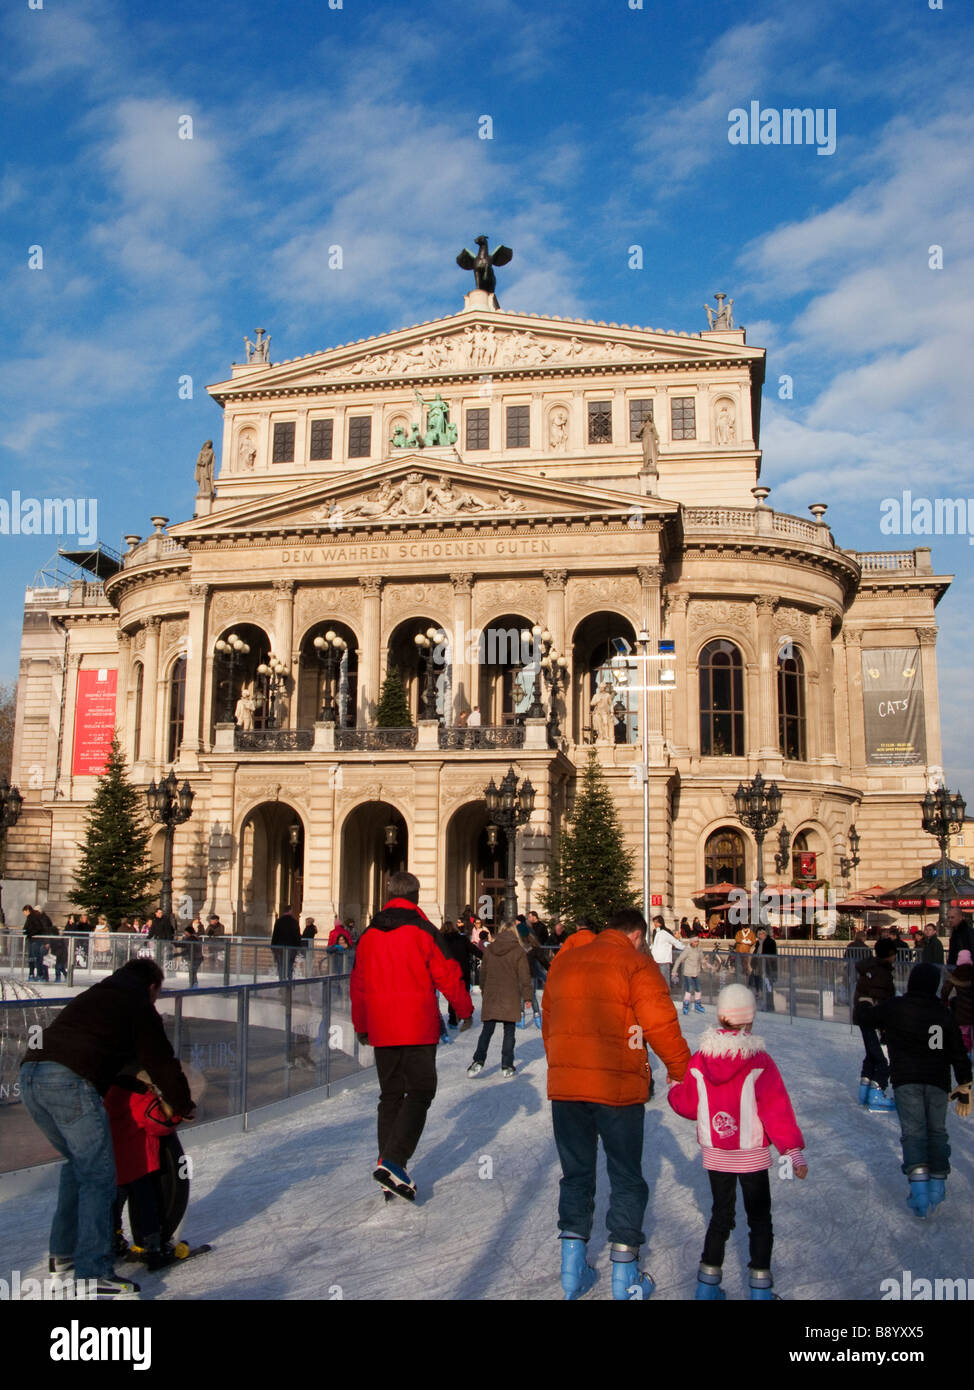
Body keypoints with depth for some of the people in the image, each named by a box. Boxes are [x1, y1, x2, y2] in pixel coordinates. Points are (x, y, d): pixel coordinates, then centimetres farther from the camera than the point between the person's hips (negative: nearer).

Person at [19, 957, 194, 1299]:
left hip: (29, 1073, 8)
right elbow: (161, 1062, 9)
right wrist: (184, 1106, 23)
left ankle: (62, 1253, 30)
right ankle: (93, 1275, -5)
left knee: (78, 1162, 25)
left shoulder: (90, 996, 31)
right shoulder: (139, 1008, 10)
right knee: (98, 1175, -1)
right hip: (70, 1082, -8)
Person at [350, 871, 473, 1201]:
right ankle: (393, 1161, -15)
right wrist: (465, 1011, 7)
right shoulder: (422, 930, -7)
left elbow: (358, 983, 15)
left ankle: (389, 1169, 14)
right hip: (417, 1026, -5)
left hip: (381, 1030, 5)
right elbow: (447, 975, -7)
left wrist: (361, 1027, 26)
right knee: (420, 1091, 0)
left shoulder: (369, 934, 9)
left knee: (391, 1094, 14)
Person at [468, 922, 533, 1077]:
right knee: (509, 1032, 5)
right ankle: (506, 1066, 5)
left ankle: (478, 1061, -8)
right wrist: (527, 997, 1)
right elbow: (524, 976, -5)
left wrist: (484, 993, 25)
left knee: (487, 1030, 7)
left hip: (490, 997, 2)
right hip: (511, 997, -2)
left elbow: (483, 974, 13)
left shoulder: (489, 950, 7)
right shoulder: (519, 951, -3)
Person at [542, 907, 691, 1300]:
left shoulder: (563, 962, 12)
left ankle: (572, 1269, 18)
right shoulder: (637, 963, -5)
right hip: (618, 1087, -4)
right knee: (626, 1178, 10)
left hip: (565, 1087, 4)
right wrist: (683, 1072, 1)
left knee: (575, 1174, 16)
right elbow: (661, 1027, -11)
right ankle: (625, 1276, 14)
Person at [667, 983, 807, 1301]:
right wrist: (793, 1151, -13)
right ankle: (760, 1286, 13)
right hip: (753, 1155, -3)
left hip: (715, 1155, 3)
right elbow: (777, 1109, -17)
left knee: (721, 1215, 17)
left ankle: (707, 1282, 19)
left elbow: (688, 1105, 2)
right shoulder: (759, 1062, -18)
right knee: (759, 1218, 13)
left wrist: (674, 1089, 23)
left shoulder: (699, 1061, -8)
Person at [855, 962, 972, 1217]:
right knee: (937, 1131, 14)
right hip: (938, 1081, 3)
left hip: (906, 1079, -3)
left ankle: (918, 1184, -16)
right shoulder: (944, 1015, 7)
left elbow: (863, 1017, 11)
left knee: (913, 1130, -2)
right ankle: (938, 1184, 12)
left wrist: (864, 1004, 34)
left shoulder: (894, 1008, -1)